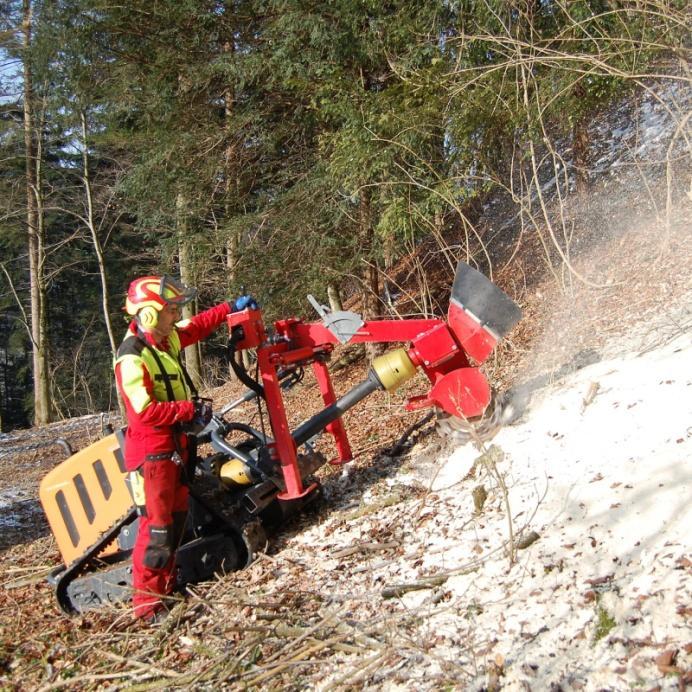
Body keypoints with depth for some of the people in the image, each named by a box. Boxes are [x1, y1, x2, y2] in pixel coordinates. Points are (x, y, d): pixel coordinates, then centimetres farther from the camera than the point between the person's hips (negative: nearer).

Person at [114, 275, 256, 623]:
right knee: (157, 524, -5)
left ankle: (166, 581, 33)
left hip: (175, 445, 10)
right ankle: (146, 599, 8)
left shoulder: (168, 338, 3)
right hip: (151, 450, -9)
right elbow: (145, 411, -28)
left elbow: (197, 326, 24)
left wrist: (231, 307, 26)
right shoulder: (132, 358, -23)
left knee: (177, 515, 18)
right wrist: (191, 409, -20)